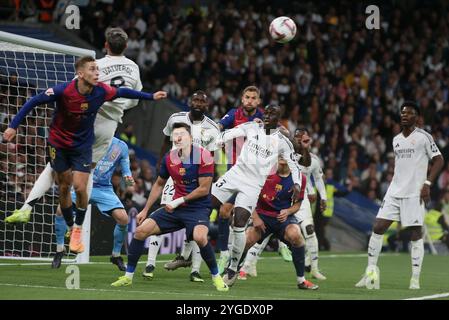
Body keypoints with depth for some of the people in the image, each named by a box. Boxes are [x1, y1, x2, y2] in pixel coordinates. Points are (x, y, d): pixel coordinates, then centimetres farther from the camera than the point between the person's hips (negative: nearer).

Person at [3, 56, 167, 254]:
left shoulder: (101, 91, -18)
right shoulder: (63, 91, -27)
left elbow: (122, 92, 3)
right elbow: (33, 102, -19)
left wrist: (151, 96, 8)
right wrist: (13, 126, -23)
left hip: (83, 145, 1)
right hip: (59, 144, -1)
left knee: (80, 188, -10)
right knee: (64, 187, 7)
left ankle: (78, 230, 10)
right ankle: (70, 228, 25)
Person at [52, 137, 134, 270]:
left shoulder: (121, 146, 1)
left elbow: (126, 170, 7)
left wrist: (128, 179, -15)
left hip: (105, 188, 2)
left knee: (123, 218, -17)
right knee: (61, 210, -22)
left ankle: (116, 255, 8)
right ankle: (59, 250, 0)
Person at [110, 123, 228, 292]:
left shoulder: (203, 156, -13)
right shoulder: (169, 158, 4)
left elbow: (204, 189, -14)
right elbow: (159, 185, 19)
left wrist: (178, 201, -12)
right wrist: (145, 210, 17)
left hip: (198, 207, -6)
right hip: (175, 207, 6)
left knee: (199, 236, -35)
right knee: (141, 230, -5)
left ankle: (216, 277, -13)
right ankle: (128, 276, 8)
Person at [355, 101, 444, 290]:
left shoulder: (423, 137, -3)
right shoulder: (396, 140, 15)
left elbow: (439, 160, -5)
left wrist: (427, 184, -14)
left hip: (414, 193, -6)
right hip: (394, 191, 6)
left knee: (416, 234, -4)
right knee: (378, 228, -2)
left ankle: (415, 279, 0)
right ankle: (371, 271, 4)